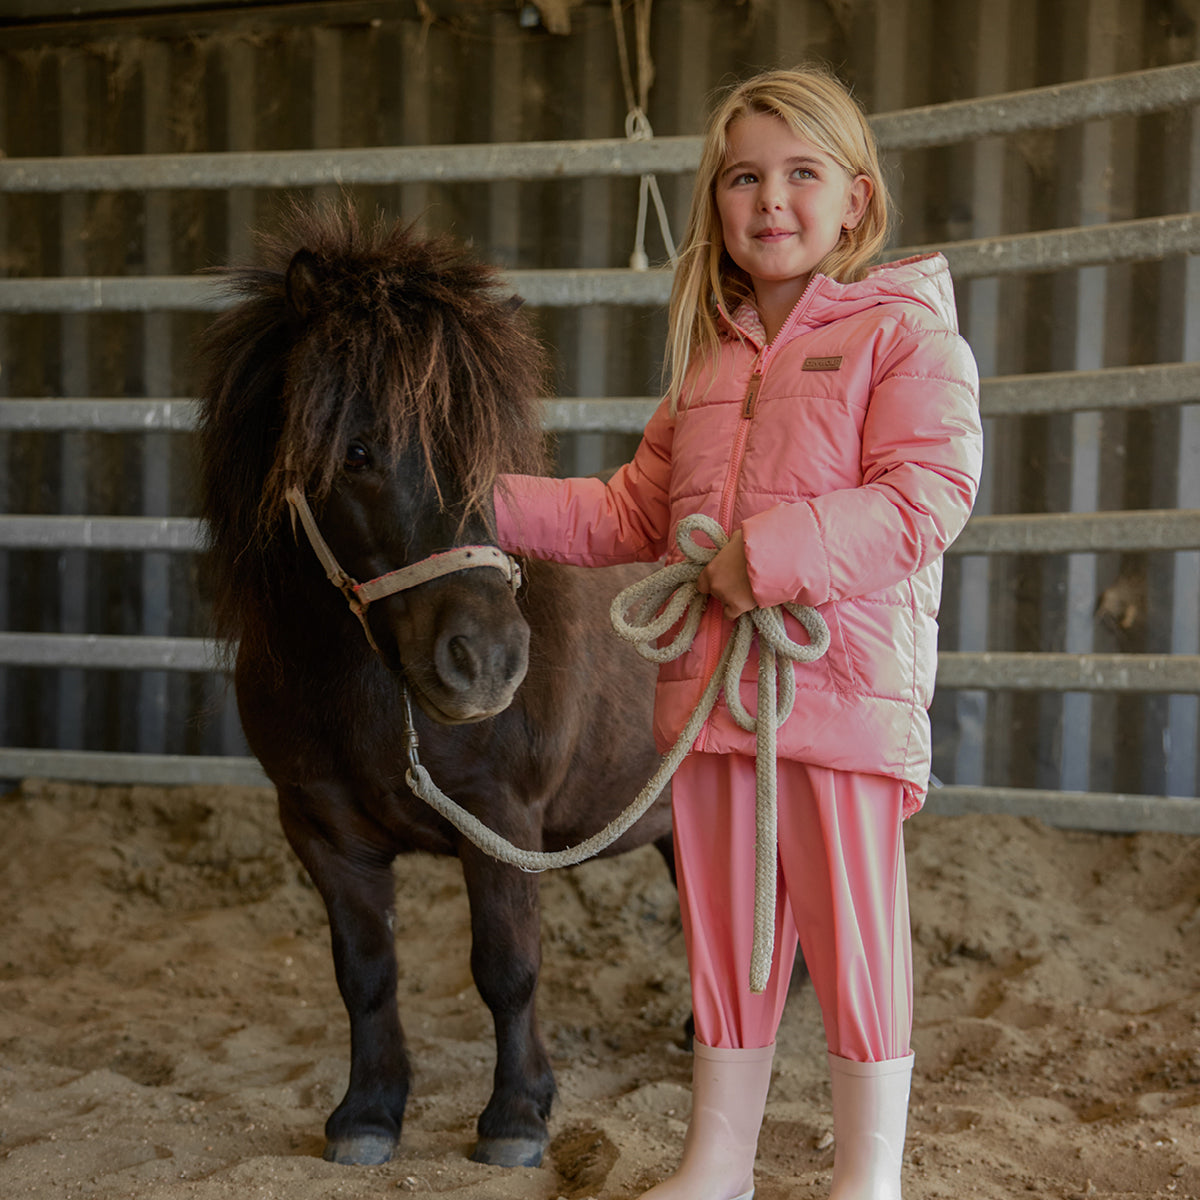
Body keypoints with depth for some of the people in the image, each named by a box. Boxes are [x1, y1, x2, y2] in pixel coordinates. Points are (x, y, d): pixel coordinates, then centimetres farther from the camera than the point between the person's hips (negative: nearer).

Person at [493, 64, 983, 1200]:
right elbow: (632, 514, 21)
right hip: (708, 684, 6)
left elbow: (925, 496, -16)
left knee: (851, 933, 1)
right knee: (722, 932, 14)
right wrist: (492, 503, 12)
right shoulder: (706, 360, 17)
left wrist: (770, 555, -22)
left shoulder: (906, 333, -4)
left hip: (842, 679, -6)